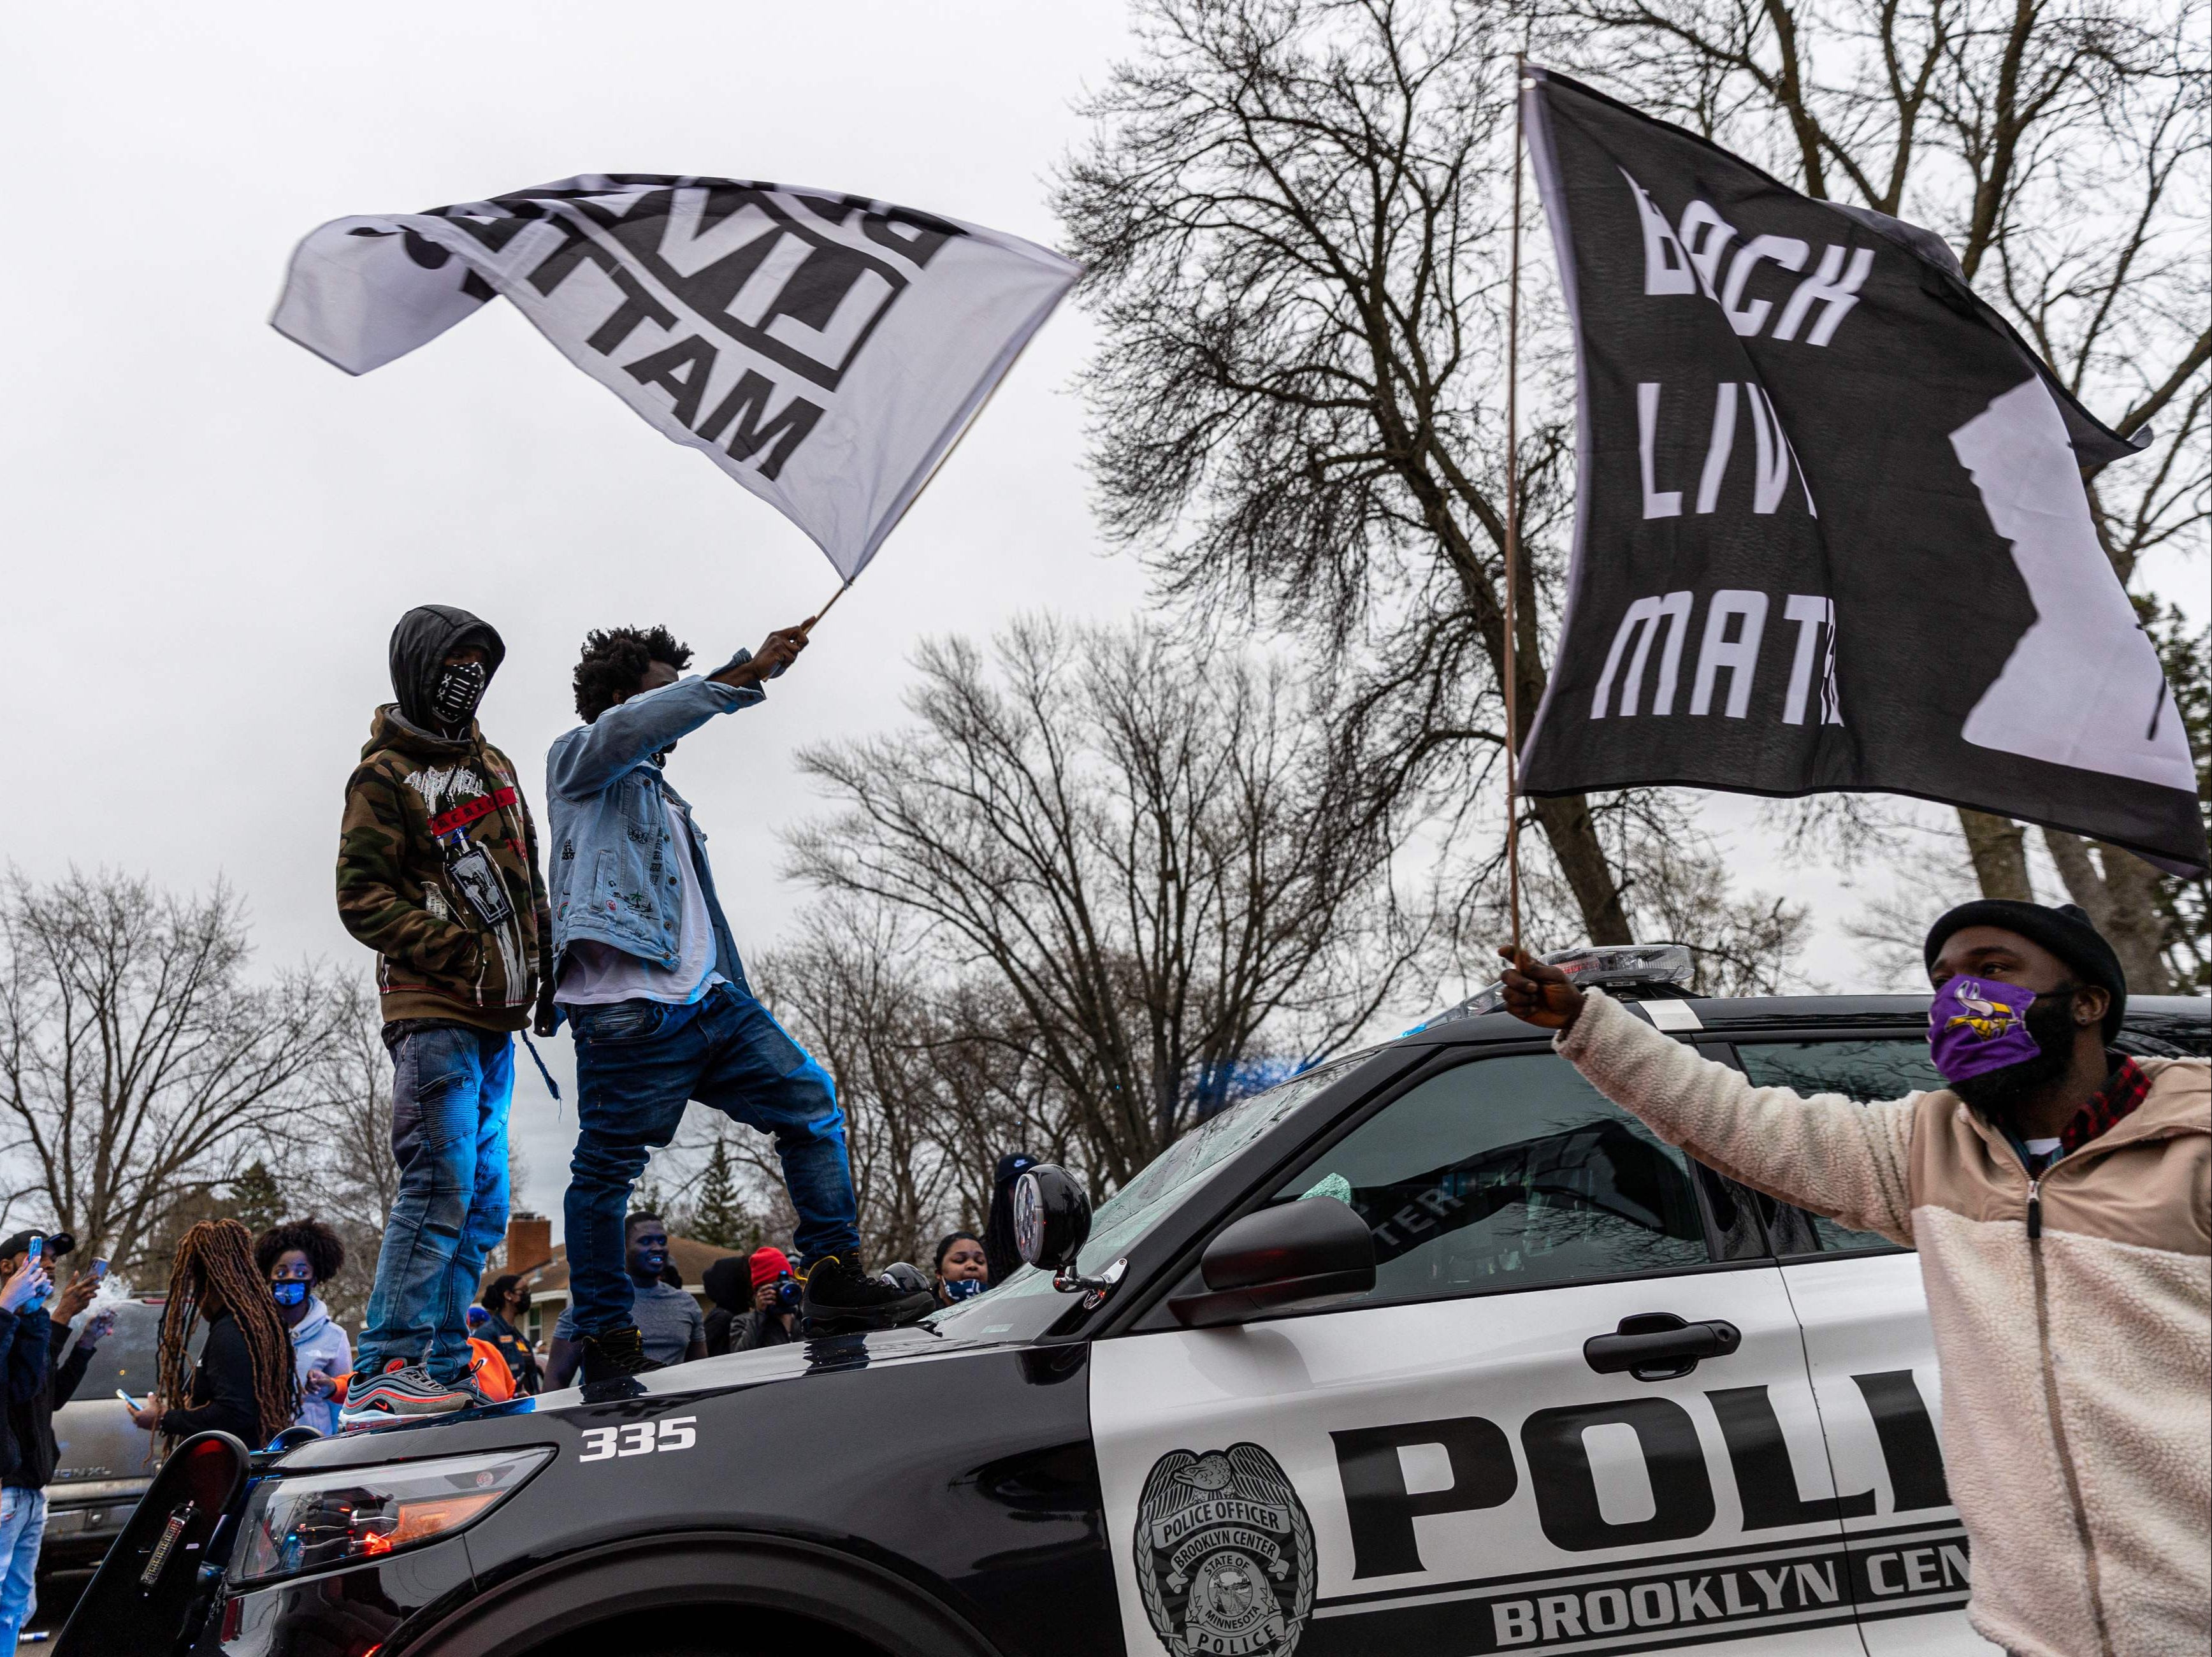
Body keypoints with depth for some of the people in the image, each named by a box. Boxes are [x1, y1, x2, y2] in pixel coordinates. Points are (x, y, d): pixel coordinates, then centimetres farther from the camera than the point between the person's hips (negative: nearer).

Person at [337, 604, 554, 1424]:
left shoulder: (492, 765, 21)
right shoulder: (385, 776, -2)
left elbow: (528, 874, 26)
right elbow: (362, 899, -9)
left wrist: (545, 961, 13)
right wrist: (460, 954, -17)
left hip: (494, 1017, 8)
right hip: (433, 1012, -8)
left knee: (481, 1204, 7)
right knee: (441, 1184, -17)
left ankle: (443, 1371, 12)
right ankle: (387, 1371, -14)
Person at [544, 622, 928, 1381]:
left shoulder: (662, 799, 32)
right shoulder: (578, 759, 9)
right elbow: (633, 727, -15)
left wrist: (733, 997, 24)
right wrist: (746, 673, -19)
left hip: (706, 999, 8)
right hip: (629, 1006, -8)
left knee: (809, 1099, 0)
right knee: (606, 1169, -5)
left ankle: (835, 1272, 2)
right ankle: (605, 1341, 5)